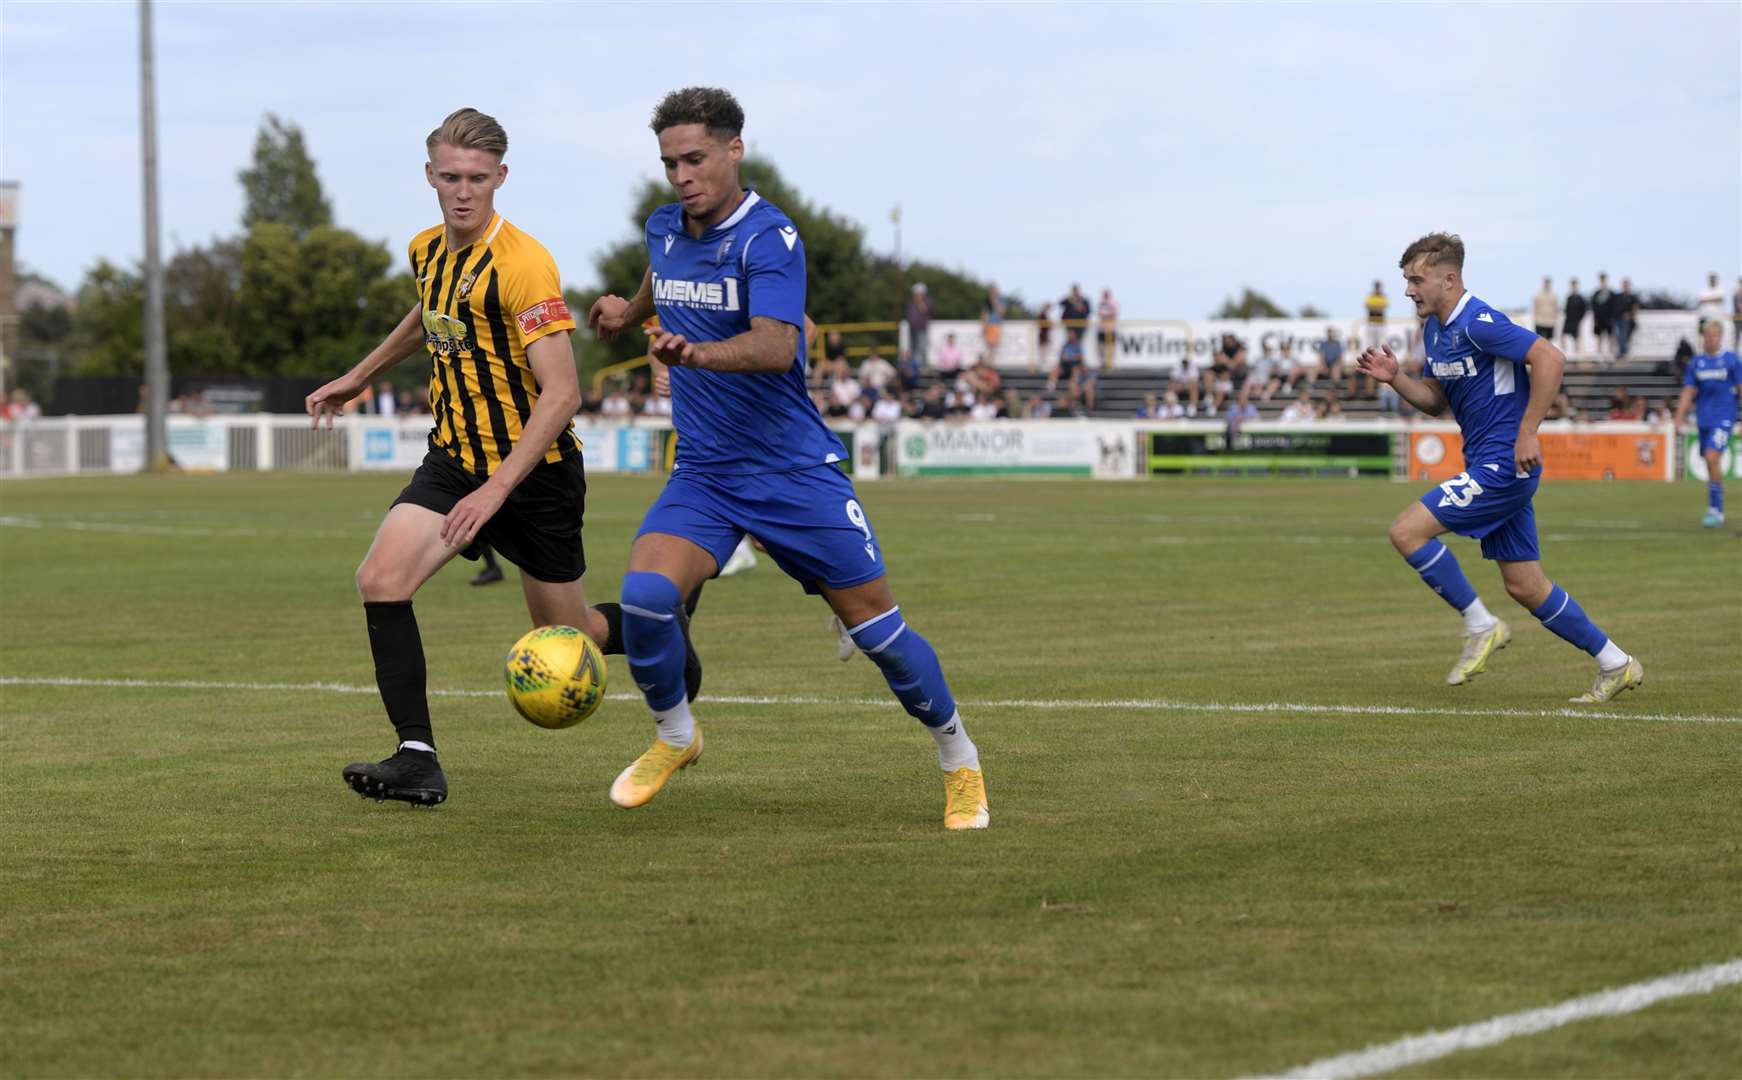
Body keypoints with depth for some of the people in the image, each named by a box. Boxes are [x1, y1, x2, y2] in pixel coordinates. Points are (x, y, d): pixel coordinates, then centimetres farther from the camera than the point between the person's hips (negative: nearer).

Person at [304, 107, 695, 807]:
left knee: (566, 635, 7)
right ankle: (417, 760, -15)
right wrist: (356, 379, 36)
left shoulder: (522, 264, -22)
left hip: (535, 470, -6)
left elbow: (561, 394, -26)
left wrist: (496, 488, -32)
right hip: (452, 457, 6)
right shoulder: (426, 250, 2)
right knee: (381, 579, -17)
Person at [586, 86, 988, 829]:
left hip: (794, 471, -5)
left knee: (877, 628, -2)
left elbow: (775, 346, -34)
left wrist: (698, 352, -49)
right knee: (645, 594, -20)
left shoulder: (769, 238, -17)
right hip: (704, 471, 5)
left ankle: (959, 760, 22)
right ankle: (674, 736, 6)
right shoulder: (664, 230, 5)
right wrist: (629, 311, 25)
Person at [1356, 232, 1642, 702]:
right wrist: (1394, 377, 4)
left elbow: (1550, 359, -23)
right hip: (1489, 468, 10)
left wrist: (1527, 433, -23)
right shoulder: (1435, 329, 14)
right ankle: (1616, 665, 17)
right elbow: (1435, 400, 22)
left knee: (1407, 531, -13)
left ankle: (1481, 627, -3)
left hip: (1504, 464, -10)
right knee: (1525, 587, 10)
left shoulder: (1478, 323, -16)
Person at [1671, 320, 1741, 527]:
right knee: (1711, 464, 9)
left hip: (1724, 418, -5)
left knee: (1712, 457, -20)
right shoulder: (1697, 362, 9)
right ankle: (1717, 511, 20)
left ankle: (1715, 509, -16)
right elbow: (1688, 392, 12)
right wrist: (1679, 418, 3)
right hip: (1704, 419, 5)